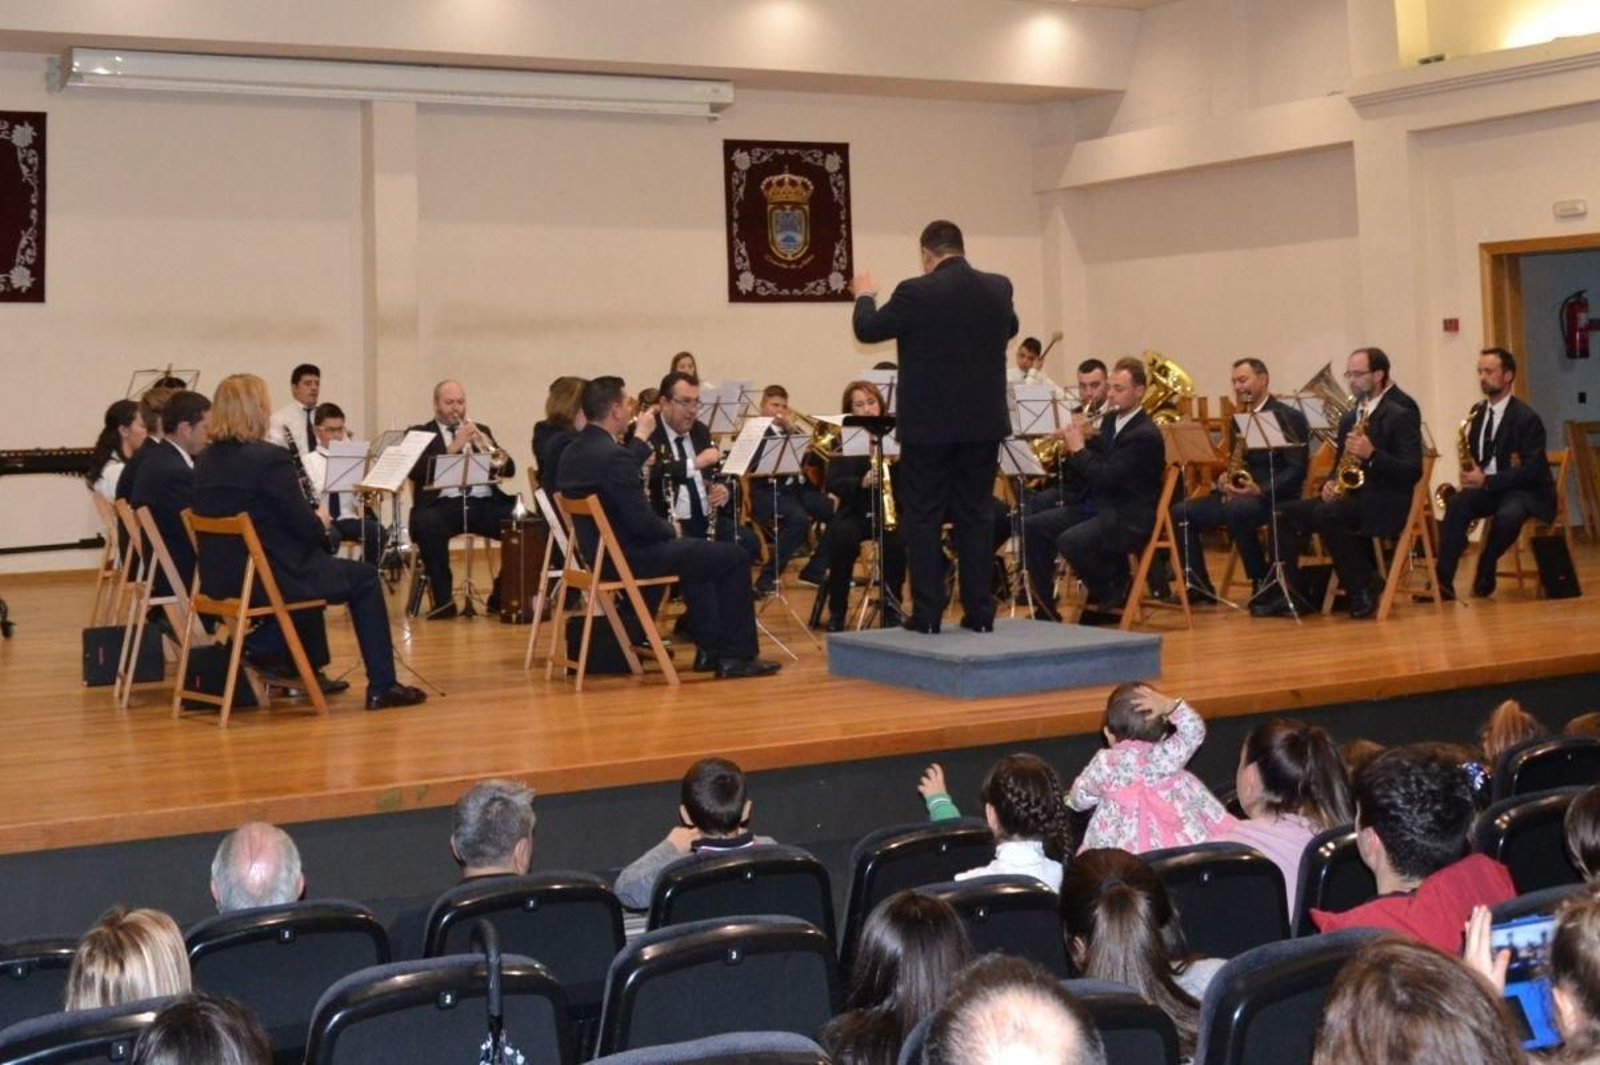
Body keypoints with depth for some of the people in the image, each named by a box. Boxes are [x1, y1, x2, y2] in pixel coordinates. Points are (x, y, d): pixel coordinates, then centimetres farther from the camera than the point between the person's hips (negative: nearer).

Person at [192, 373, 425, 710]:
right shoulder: (270, 459, -19)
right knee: (364, 577, 12)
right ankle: (381, 686, 14)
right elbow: (307, 528, -14)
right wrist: (321, 523, 9)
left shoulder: (205, 461, 6)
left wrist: (313, 526, 17)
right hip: (269, 579, -8)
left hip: (218, 578, 8)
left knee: (311, 559, 35)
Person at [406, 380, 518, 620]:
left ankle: (502, 596, -6)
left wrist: (491, 451, -7)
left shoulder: (480, 430, 23)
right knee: (426, 523, -37)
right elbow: (415, 471, -6)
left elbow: (508, 469, 15)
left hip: (483, 503, 3)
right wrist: (453, 447, -12)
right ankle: (443, 599, -23)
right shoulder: (420, 433, 12)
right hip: (443, 504, -3)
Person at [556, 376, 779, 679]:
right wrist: (670, 529, -4)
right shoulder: (614, 456, -25)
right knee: (733, 557, 0)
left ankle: (710, 647, 31)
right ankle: (738, 654, 8)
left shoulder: (573, 453, 5)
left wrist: (642, 440, 18)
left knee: (697, 551, 32)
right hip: (629, 558, -10)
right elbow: (642, 521, -23)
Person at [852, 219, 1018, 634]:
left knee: (924, 519, 4)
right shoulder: (998, 288, 0)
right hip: (983, 423, 4)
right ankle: (980, 612, 10)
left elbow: (867, 331, 0)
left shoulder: (916, 292, -13)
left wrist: (865, 295, 20)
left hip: (929, 425, -4)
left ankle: (926, 614, 4)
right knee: (976, 516, 9)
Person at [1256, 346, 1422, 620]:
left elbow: (1412, 472, -14)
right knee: (1283, 513, -8)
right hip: (1347, 495, 8)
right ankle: (1292, 595, -11)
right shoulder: (1349, 418, 17)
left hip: (1383, 504, -8)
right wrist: (1330, 483, 1)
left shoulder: (1401, 414, -6)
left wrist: (1372, 454, -27)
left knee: (1325, 514, -33)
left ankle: (1366, 588, -17)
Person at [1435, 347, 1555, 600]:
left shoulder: (1527, 418, -13)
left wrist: (1486, 480, -26)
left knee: (1506, 516, -38)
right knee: (1457, 503, -27)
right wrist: (1470, 471, -4)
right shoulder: (1477, 411, 8)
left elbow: (1532, 470, -18)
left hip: (1525, 489, -5)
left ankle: (1484, 576, -12)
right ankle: (1443, 581, -35)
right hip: (1485, 486, 5)